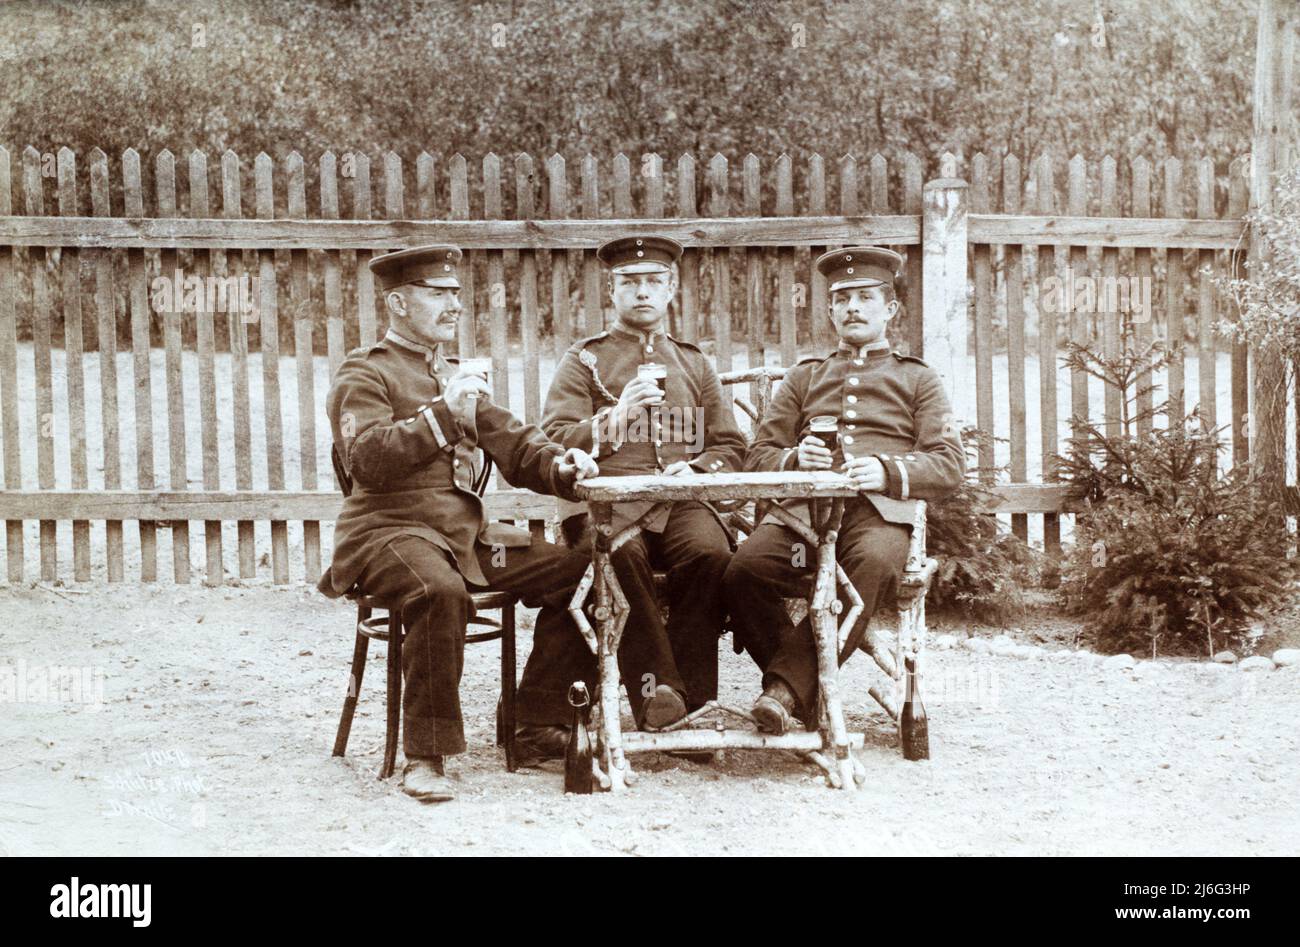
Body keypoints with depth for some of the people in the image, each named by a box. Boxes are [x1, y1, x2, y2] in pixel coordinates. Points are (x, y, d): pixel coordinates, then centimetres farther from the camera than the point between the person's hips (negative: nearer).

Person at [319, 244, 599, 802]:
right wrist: (443, 414, -20)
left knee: (572, 570, -8)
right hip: (391, 531, -7)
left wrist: (558, 466, -3)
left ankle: (537, 728, 2)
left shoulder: (456, 378, 24)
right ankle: (425, 756, -28)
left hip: (468, 536, 7)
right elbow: (366, 457, -16)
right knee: (441, 591, -39)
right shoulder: (363, 374, 0)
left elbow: (512, 443, 18)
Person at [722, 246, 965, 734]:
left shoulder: (918, 379, 22)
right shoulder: (804, 377, 28)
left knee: (874, 563, -40)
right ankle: (807, 695, -19)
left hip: (881, 509, -2)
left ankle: (790, 684, -38)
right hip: (805, 507, 2)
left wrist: (887, 470, -9)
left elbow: (950, 465, 10)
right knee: (744, 568, -31)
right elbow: (757, 456, 21)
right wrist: (795, 459, -3)